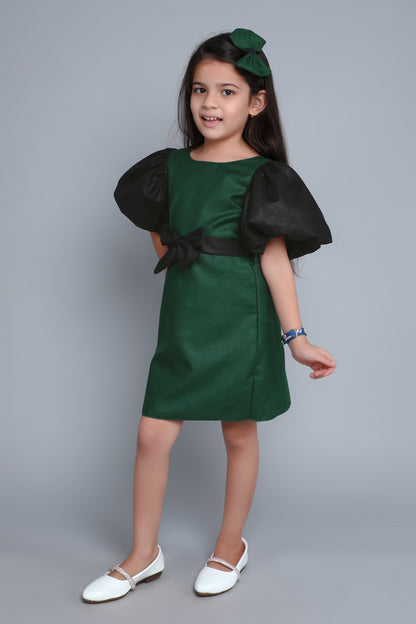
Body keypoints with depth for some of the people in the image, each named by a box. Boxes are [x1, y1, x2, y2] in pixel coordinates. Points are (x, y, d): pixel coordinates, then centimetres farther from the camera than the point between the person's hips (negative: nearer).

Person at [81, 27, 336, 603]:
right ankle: (144, 555, 21)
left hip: (240, 323, -4)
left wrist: (294, 335, -13)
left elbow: (274, 256, -9)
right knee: (153, 434, 3)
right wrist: (172, 255, 8)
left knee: (239, 433, 9)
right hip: (183, 321, 4)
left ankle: (231, 546, 29)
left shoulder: (261, 176, -5)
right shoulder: (173, 166, 8)